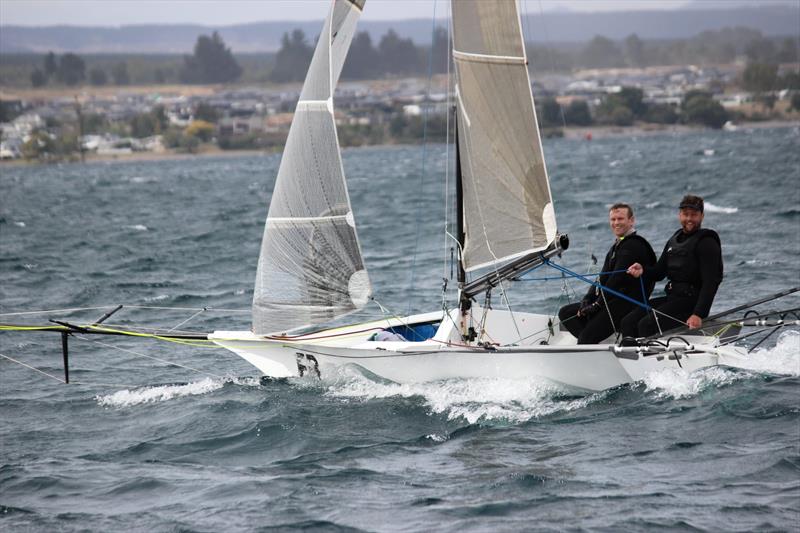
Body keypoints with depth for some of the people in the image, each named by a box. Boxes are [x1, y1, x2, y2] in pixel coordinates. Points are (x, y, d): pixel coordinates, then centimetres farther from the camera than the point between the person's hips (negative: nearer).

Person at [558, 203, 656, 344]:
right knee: (565, 313, 6)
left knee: (587, 337, -25)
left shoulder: (634, 246, -12)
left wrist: (597, 304, -13)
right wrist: (587, 300, 4)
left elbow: (617, 280, -18)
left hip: (627, 304, -11)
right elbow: (603, 277, 19)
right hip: (613, 302, 11)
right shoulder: (617, 245, 22)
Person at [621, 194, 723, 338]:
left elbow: (710, 283, -17)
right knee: (628, 322, -6)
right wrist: (643, 270, -7)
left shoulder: (707, 243, -9)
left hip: (691, 301, -8)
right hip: (671, 298, 8)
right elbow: (659, 271, 18)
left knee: (647, 325, -25)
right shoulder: (674, 240, 17)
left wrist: (698, 314, -27)